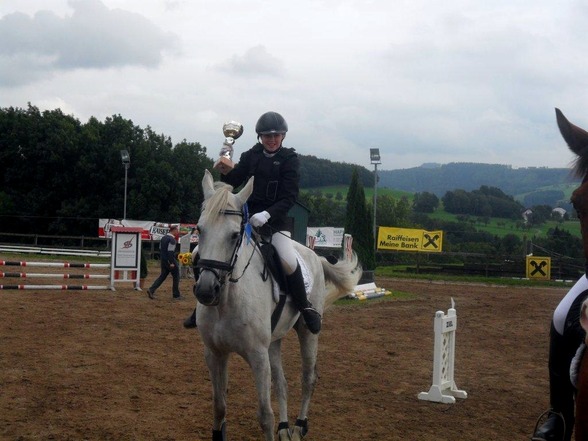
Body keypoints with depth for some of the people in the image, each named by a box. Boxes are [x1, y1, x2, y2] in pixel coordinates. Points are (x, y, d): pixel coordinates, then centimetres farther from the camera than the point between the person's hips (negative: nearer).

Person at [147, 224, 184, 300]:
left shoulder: (163, 238, 11)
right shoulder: (172, 239, -17)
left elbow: (160, 249, 17)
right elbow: (170, 251, -22)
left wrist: (160, 259, 24)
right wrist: (171, 263, -21)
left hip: (163, 260, 9)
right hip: (170, 260, -8)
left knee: (162, 276, 12)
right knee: (176, 277, 4)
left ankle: (151, 290, -2)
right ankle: (176, 295, 9)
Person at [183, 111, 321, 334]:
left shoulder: (290, 159, -2)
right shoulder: (251, 156, 8)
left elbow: (289, 197, -10)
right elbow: (232, 182, 4)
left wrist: (268, 214, -25)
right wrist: (225, 171, -18)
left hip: (276, 220, -4)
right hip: (247, 217, 4)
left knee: (288, 260, -30)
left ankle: (306, 308, -7)